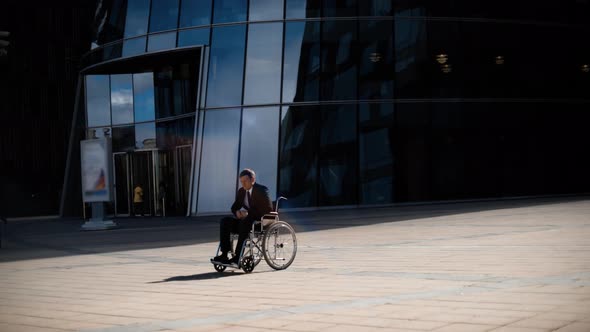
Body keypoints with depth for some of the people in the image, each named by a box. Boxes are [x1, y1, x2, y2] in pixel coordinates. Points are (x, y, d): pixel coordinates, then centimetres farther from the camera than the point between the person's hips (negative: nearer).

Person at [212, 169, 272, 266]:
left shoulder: (262, 190, -7)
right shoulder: (241, 191, 13)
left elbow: (268, 208, -15)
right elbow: (234, 207, 19)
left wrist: (249, 213, -21)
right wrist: (237, 212, -8)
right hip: (243, 221, 7)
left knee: (245, 222, -37)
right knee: (225, 221, -18)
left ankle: (237, 257, -38)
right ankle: (224, 255, -26)